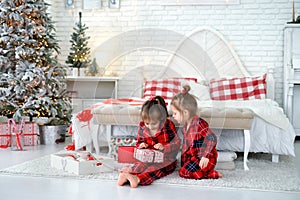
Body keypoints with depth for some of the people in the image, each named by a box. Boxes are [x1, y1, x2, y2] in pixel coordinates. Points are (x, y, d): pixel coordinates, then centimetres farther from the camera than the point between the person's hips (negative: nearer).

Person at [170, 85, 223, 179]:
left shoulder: (199, 123, -21)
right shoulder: (185, 126, 9)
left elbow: (211, 138, -31)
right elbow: (186, 144, 21)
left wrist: (205, 156, -36)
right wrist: (183, 157, 23)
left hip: (206, 159, -10)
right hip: (193, 157, 10)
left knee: (184, 172, -19)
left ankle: (212, 174, -10)